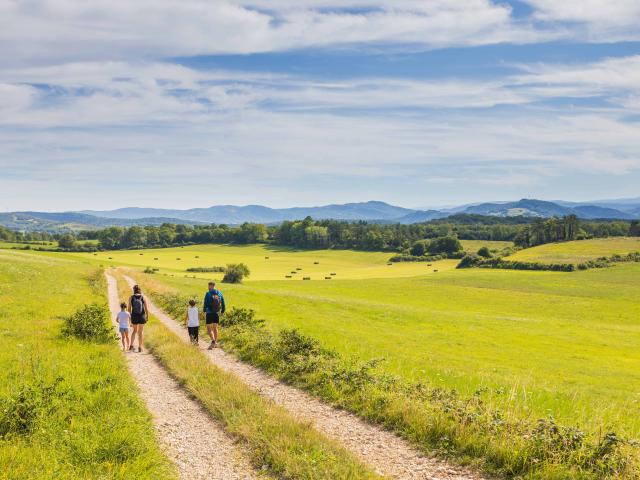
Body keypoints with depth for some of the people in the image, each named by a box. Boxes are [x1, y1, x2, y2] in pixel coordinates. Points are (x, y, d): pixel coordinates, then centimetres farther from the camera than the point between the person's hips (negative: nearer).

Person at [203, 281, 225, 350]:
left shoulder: (208, 294, -9)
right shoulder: (219, 293, 5)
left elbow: (205, 304, -13)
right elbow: (223, 304, 8)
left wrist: (204, 312, -7)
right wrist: (222, 312, 17)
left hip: (209, 313, -5)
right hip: (217, 313, 5)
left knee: (209, 329, 0)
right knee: (215, 328, 17)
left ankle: (213, 341, -20)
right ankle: (215, 343, 20)